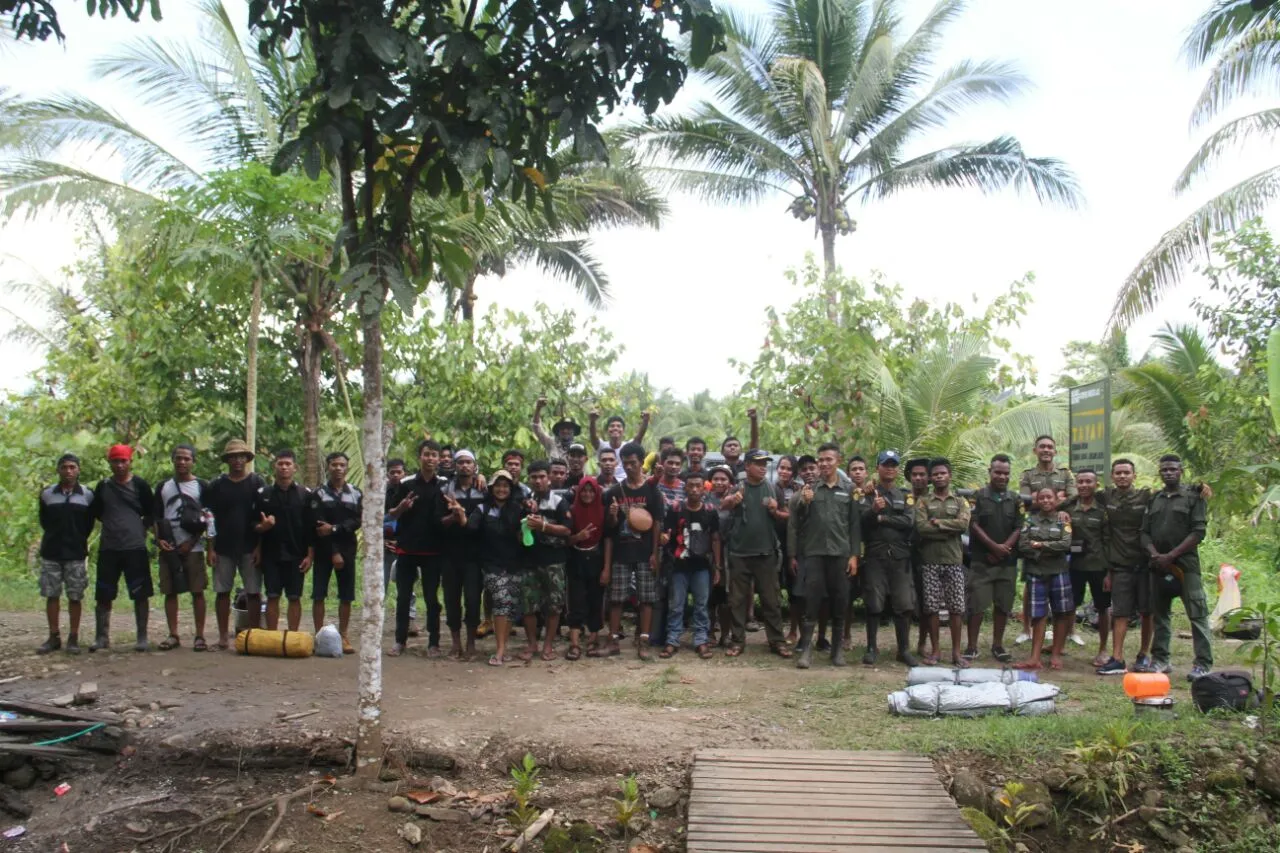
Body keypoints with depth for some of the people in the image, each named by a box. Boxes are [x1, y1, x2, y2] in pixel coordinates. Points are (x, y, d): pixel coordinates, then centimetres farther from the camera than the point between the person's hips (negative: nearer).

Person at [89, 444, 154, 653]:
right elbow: (95, 512, 19)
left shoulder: (139, 485, 1)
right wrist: (112, 523, 11)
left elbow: (151, 513, 6)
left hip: (135, 548, -3)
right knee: (103, 596, 6)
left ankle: (142, 638, 6)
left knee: (140, 595, -1)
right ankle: (102, 637, 16)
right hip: (108, 548, 3)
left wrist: (140, 529, 1)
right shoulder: (103, 486, 9)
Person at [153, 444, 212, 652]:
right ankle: (173, 635, 12)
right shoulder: (163, 487, 14)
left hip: (193, 548, -3)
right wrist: (159, 539, -2)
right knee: (170, 592, 5)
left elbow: (209, 518, 0)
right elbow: (156, 517, 15)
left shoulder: (201, 486, 5)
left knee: (197, 591, -4)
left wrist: (191, 542, -9)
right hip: (169, 548, 3)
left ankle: (199, 636, 0)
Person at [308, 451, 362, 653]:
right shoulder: (318, 494, 2)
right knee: (319, 595, -3)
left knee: (346, 596, 2)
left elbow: (357, 521, -3)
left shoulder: (356, 494, 9)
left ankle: (343, 636, 9)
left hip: (347, 550, 2)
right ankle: (319, 636, 3)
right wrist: (333, 552, -14)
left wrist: (334, 528, -19)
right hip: (324, 551, -2)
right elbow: (318, 527, -7)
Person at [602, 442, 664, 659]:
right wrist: (612, 516, -15)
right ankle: (613, 639, 8)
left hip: (645, 554, -2)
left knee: (647, 598, -1)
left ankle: (643, 641, 3)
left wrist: (655, 553, -7)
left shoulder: (652, 491, 0)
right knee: (616, 598, 1)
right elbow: (610, 527, 8)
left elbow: (657, 524, -2)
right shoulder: (614, 492, 6)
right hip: (620, 553, 2)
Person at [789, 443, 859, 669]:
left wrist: (854, 555, -2)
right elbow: (794, 522, 4)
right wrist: (803, 503, -14)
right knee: (811, 601, -5)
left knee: (839, 602, 5)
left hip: (840, 554, 1)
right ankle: (806, 648, -3)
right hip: (814, 553, -1)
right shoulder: (808, 490, 8)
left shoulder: (847, 492, 9)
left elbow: (855, 526, 7)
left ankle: (837, 648, 15)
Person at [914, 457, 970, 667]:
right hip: (930, 561, -1)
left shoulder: (960, 502, 11)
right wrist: (950, 529, -8)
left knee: (957, 607, 0)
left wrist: (938, 522, -9)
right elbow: (921, 528, -9)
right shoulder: (923, 503, 7)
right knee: (932, 607, 1)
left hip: (954, 560, 1)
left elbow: (964, 524, -8)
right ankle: (934, 650, 9)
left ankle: (956, 652, 7)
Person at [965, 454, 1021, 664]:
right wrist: (994, 546, -13)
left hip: (1007, 562, 3)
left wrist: (1004, 548, -9)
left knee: (1003, 604, 7)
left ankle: (998, 645, 19)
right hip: (981, 561, -3)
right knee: (977, 604, -4)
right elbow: (974, 525, -6)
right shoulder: (978, 496, 1)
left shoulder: (1015, 500, 11)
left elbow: (1018, 528, 5)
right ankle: (972, 646, 3)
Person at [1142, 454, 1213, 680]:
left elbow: (1198, 532, -6)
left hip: (1186, 564, -5)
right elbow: (1145, 532, 12)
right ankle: (1160, 660, 15)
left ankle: (1203, 664, -6)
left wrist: (1171, 556, -12)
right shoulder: (1154, 499, 15)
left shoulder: (1193, 497, 2)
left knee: (1197, 614, -7)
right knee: (1159, 613, 8)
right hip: (1159, 565, 5)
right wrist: (1154, 554, -7)